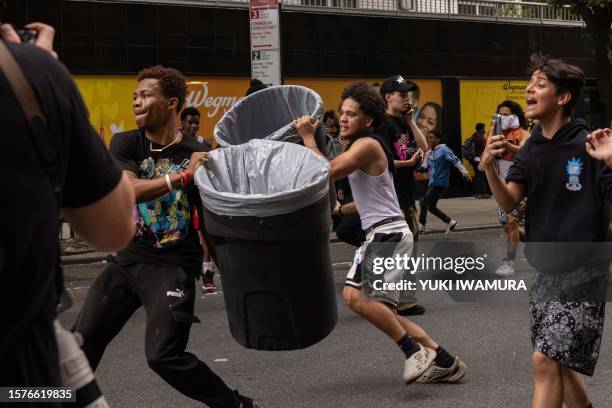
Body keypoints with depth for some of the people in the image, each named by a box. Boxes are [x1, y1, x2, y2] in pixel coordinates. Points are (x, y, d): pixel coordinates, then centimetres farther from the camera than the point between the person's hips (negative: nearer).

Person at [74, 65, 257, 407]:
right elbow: (127, 190, -21)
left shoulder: (199, 155, -8)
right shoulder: (126, 144, -2)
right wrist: (183, 176, -30)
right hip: (129, 259, 4)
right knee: (83, 342, 8)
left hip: (174, 266, -4)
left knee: (164, 355, -15)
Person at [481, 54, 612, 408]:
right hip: (544, 272, 7)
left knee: (546, 360, -13)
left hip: (582, 272, -7)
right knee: (559, 363, 15)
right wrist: (489, 167, -21)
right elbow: (509, 203, -3)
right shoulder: (531, 148, 6)